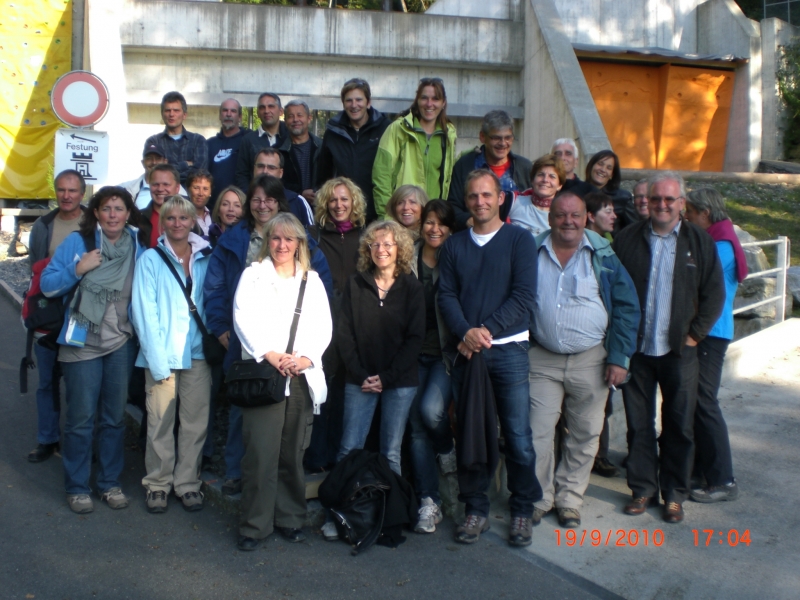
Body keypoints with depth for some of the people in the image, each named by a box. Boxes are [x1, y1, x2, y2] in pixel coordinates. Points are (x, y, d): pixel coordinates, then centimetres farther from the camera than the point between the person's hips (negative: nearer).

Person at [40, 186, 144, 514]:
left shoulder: (137, 248, 5)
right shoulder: (77, 242, -3)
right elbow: (47, 285, -4)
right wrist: (77, 269, -18)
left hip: (122, 343, 3)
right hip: (82, 343, -3)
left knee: (114, 417, 11)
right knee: (81, 418, 0)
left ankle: (110, 482, 24)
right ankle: (77, 487, 15)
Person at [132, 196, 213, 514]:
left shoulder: (205, 258, 9)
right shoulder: (151, 259, 0)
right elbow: (145, 312, -6)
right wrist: (157, 360, -13)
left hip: (197, 353, 3)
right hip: (162, 354, -2)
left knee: (195, 421, 5)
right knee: (160, 422, 2)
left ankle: (188, 483, 18)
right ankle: (158, 484, 17)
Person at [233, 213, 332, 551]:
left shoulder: (312, 281, 17)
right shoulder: (253, 275, 10)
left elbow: (323, 326, 8)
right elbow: (243, 319, -3)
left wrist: (307, 358, -9)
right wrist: (269, 355, -14)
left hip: (303, 376, 3)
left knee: (293, 453, 6)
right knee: (261, 453, -8)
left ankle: (290, 518, 18)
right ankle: (254, 525, 1)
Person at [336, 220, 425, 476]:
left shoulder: (412, 288, 2)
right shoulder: (355, 284, 4)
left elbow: (415, 338, -2)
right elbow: (344, 333, 2)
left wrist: (387, 377, -9)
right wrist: (361, 375, -8)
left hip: (400, 381, -1)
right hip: (360, 380, 1)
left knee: (391, 454, 3)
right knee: (349, 449, -2)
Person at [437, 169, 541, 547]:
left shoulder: (519, 240, 2)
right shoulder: (454, 245, 11)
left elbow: (523, 295, -7)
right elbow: (447, 296, 3)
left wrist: (487, 330, -14)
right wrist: (466, 332, -13)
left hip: (509, 349, -3)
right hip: (467, 350, 3)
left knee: (518, 435, -1)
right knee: (468, 432, 6)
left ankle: (522, 510, 16)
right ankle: (475, 509, 20)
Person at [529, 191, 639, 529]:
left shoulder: (604, 255, -2)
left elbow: (626, 307, -1)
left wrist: (619, 358, -6)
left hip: (591, 361, 0)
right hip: (542, 360, 1)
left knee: (584, 436, 8)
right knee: (536, 433, 0)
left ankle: (569, 500, 24)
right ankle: (538, 499, 17)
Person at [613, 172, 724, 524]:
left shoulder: (699, 241, 2)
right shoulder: (627, 240, 3)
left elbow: (714, 294, 3)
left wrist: (694, 334, -3)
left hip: (679, 350, 0)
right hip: (636, 349, 1)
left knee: (679, 426, 6)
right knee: (639, 424, 8)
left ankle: (674, 494, 19)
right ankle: (642, 488, 21)